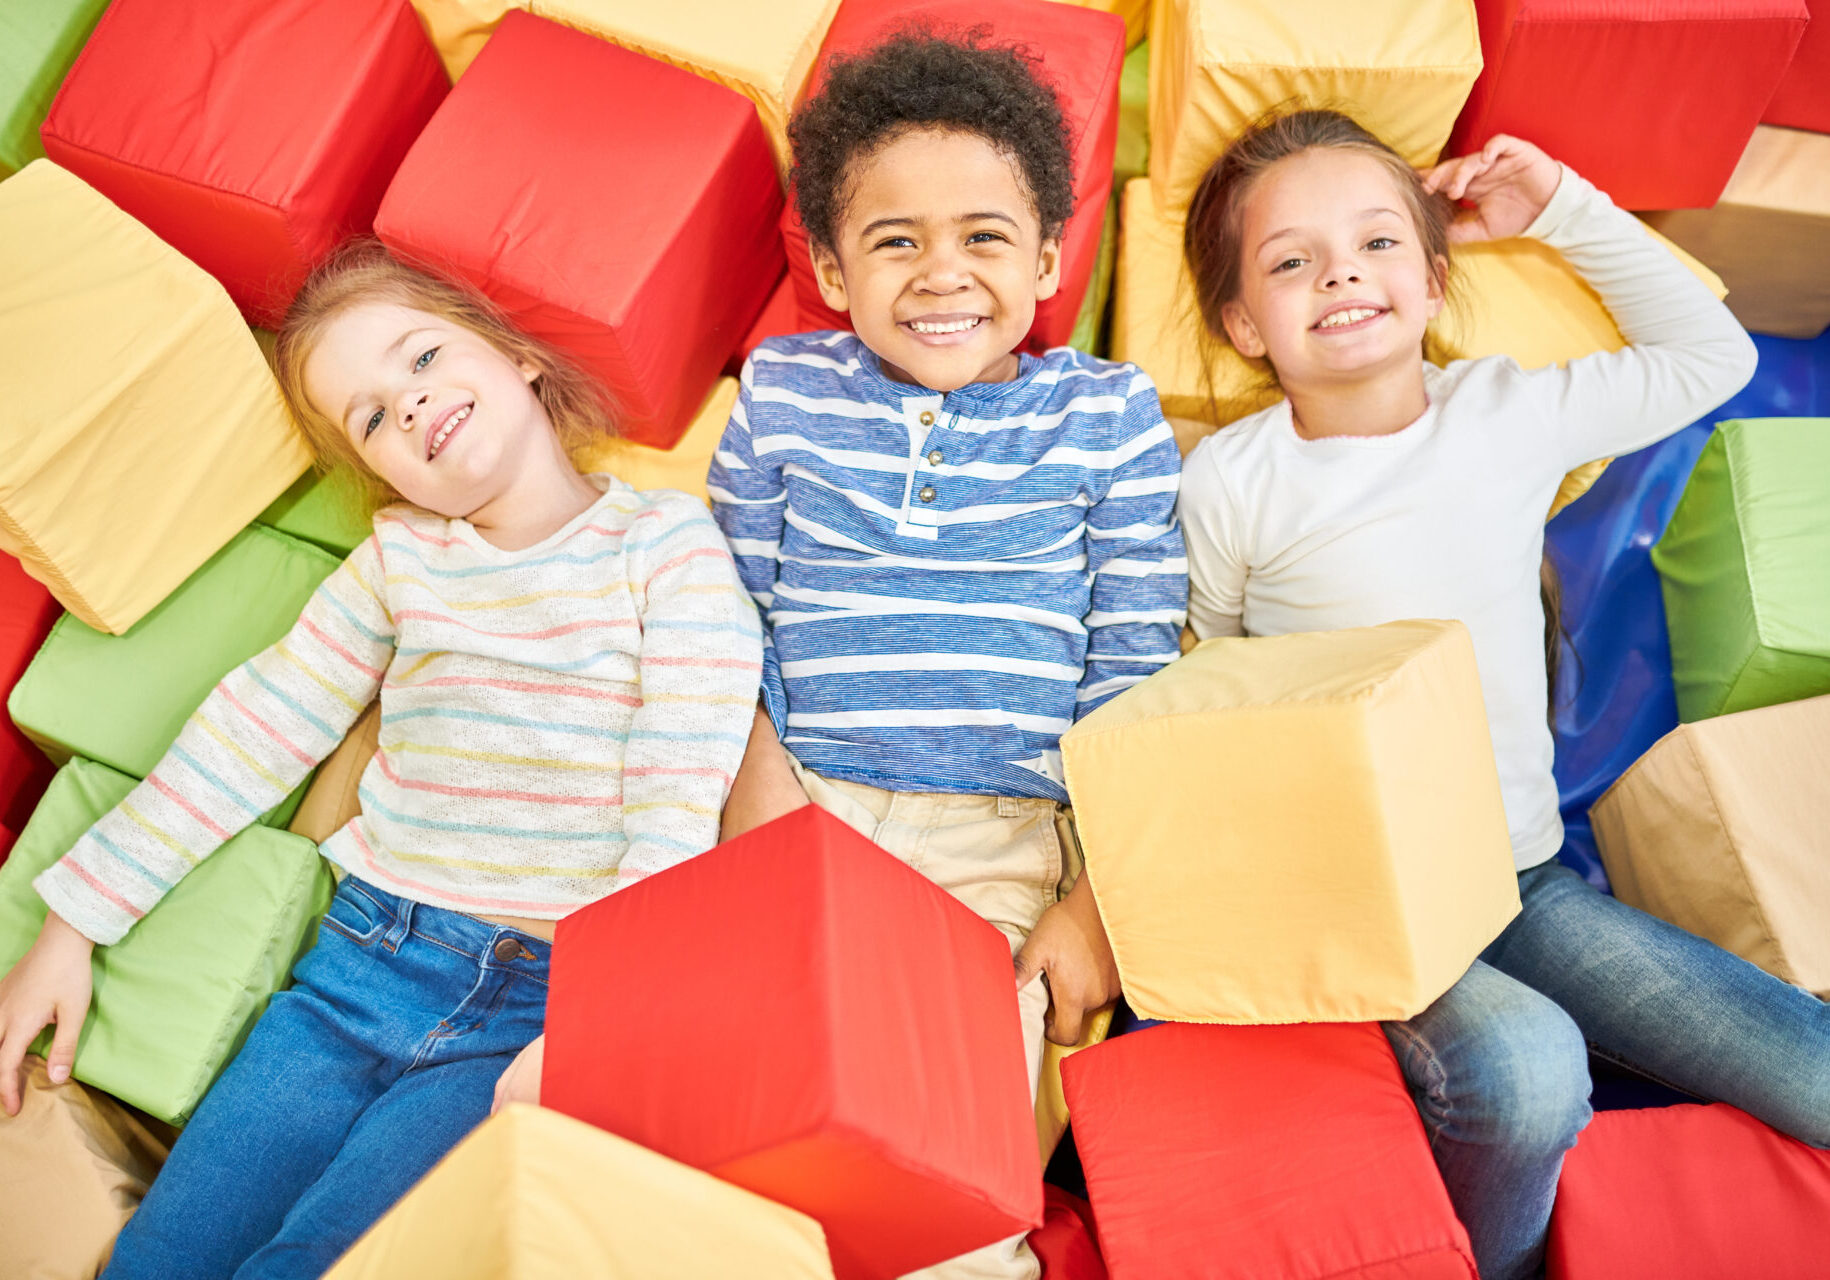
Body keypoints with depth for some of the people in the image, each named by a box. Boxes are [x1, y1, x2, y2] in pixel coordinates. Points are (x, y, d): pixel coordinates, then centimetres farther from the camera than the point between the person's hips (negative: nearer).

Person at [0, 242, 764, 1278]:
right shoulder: (404, 558, 8)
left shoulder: (668, 544, -6)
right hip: (365, 959, 5)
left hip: (543, 994, -4)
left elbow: (678, 812, -12)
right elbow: (258, 726, 13)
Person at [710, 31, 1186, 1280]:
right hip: (805, 814, 2)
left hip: (1011, 847, -1)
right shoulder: (781, 396, 6)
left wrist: (1097, 901, -3)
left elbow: (1131, 686, 3)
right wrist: (761, 821, -3)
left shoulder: (1111, 417, 3)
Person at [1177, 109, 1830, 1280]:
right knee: (1523, 1067, -32)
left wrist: (1567, 212, 14)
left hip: (1528, 877, 5)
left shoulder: (1512, 413, 6)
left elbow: (1710, 355, 20)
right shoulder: (1231, 480, -4)